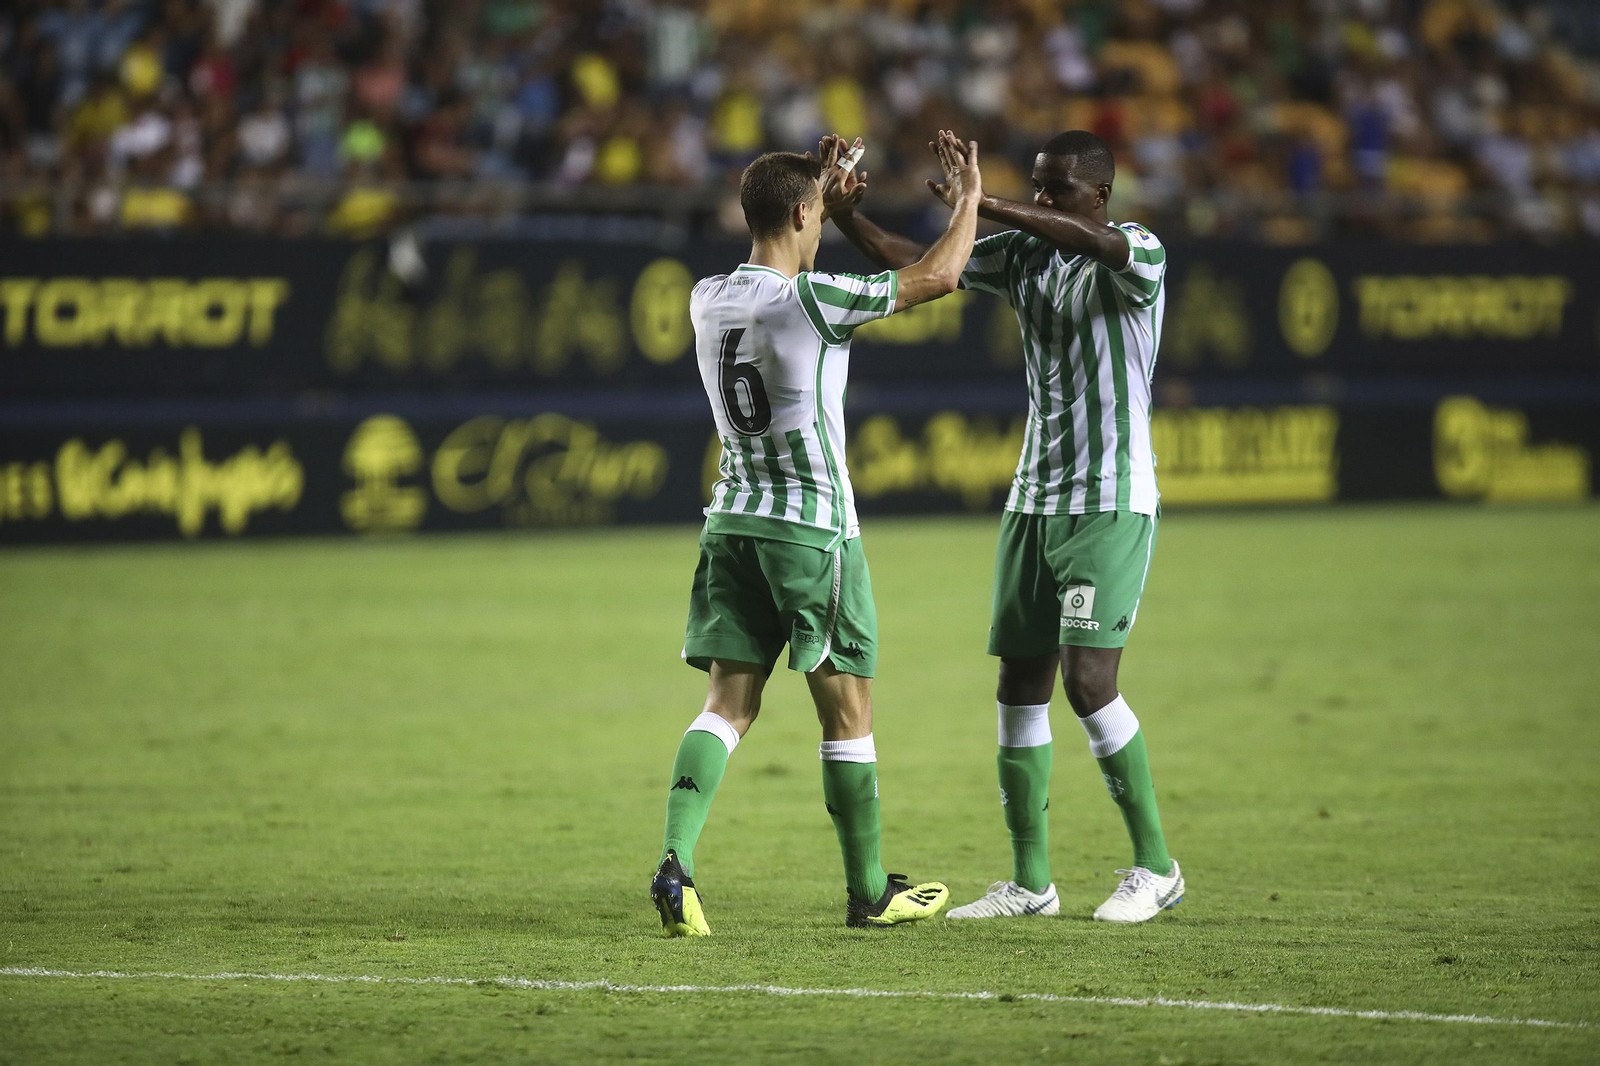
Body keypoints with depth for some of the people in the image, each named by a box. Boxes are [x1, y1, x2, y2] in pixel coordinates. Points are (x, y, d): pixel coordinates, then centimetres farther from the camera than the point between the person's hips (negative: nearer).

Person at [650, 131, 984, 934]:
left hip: (733, 521, 6)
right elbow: (939, 276, -9)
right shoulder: (811, 300, -16)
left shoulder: (709, 298, 4)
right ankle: (868, 892, 14)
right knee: (847, 709, 5)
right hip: (813, 527, -6)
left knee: (729, 702, 3)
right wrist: (968, 196, 8)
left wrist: (820, 184, 34)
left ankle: (674, 861, -16)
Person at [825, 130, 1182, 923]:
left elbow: (1097, 243, -32)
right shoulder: (1023, 254, 10)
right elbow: (919, 266, 6)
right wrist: (847, 218, -11)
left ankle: (1155, 867, -2)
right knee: (1021, 685, 3)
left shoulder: (1140, 254, -9)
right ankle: (1030, 881, 9)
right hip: (1034, 500, 7)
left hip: (1111, 505, -7)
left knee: (1087, 680, -14)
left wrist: (983, 203, -33)